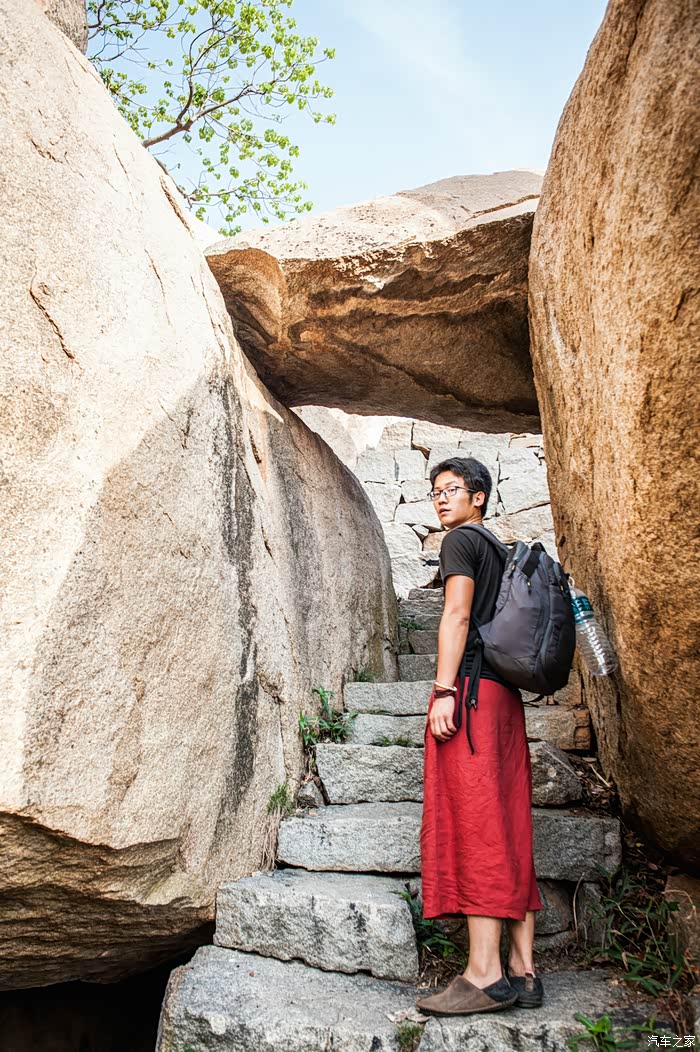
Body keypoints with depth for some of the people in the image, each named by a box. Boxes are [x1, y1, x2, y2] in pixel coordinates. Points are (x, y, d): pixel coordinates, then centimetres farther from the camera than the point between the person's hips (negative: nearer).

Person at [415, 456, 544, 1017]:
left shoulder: (461, 540, 0)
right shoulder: (501, 552, 25)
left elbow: (457, 615, -12)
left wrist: (444, 690, -18)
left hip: (471, 687, -9)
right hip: (506, 692, 9)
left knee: (472, 822, -11)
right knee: (509, 828, 5)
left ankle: (484, 973, -12)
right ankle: (523, 970, 6)